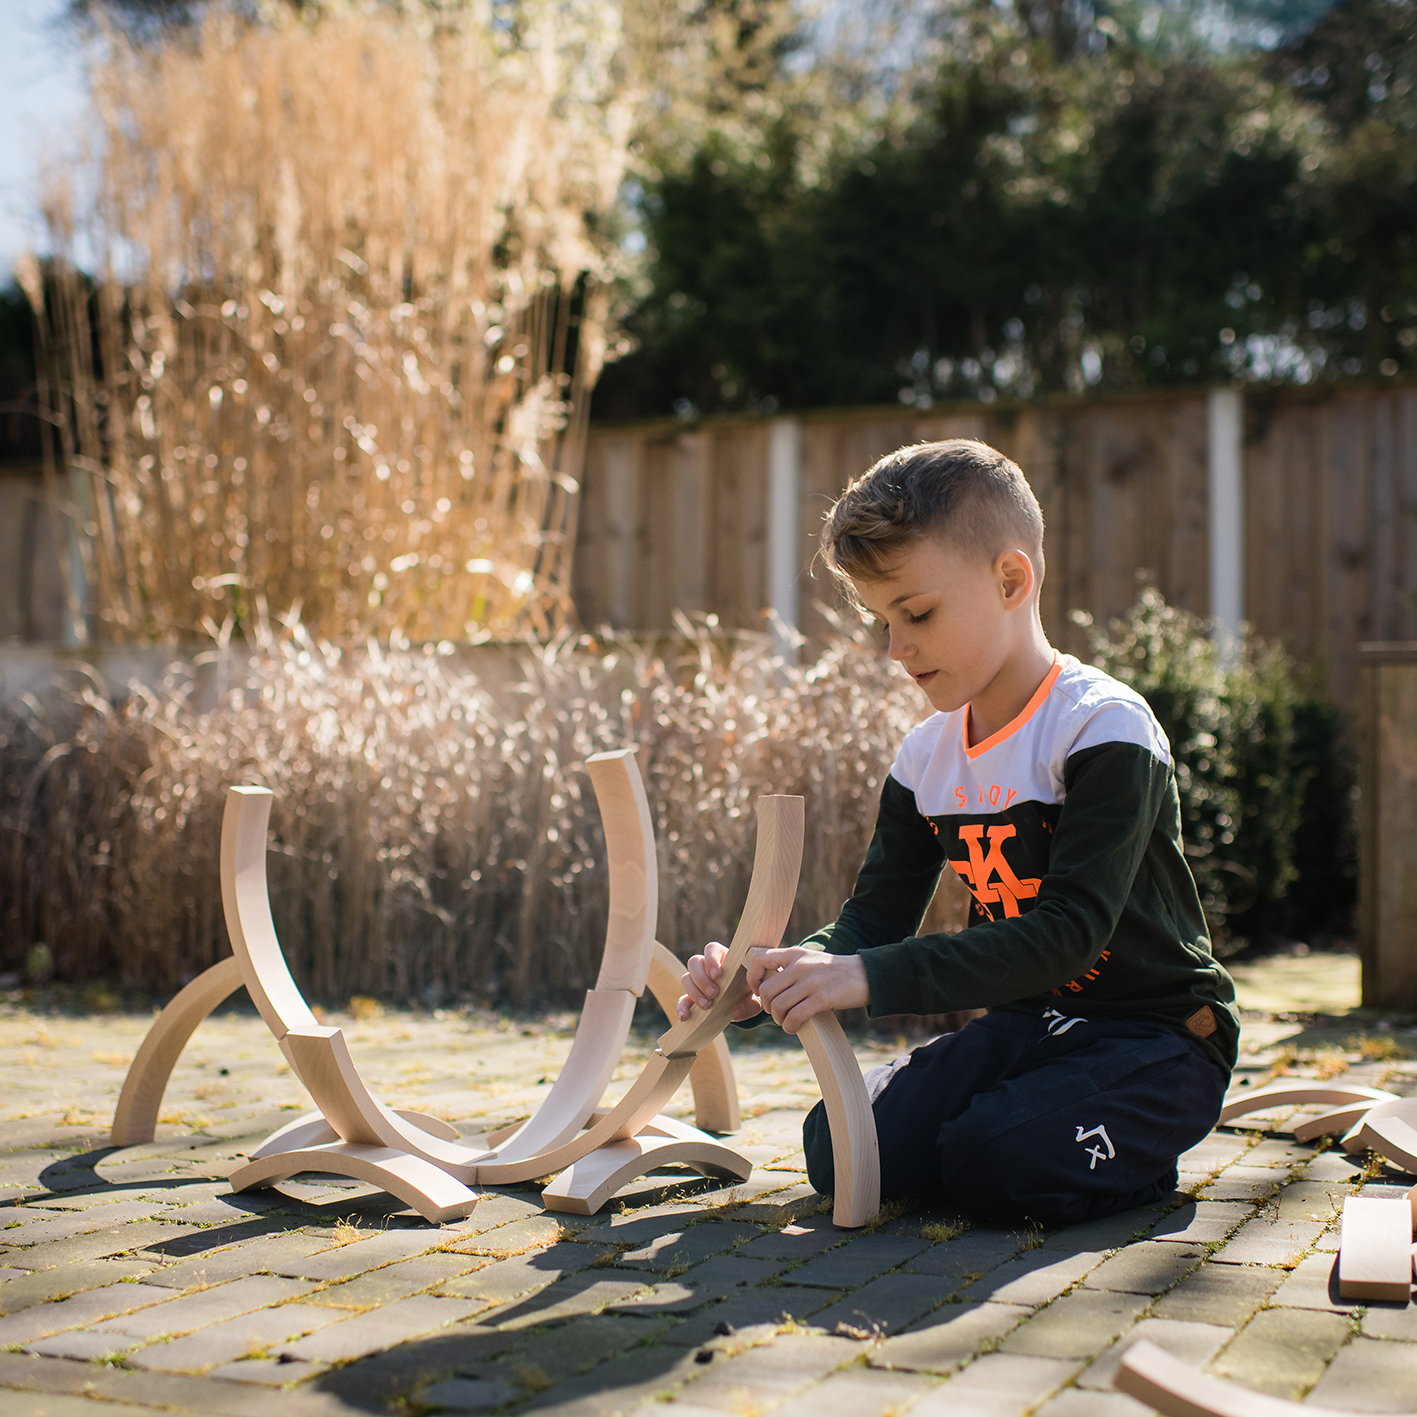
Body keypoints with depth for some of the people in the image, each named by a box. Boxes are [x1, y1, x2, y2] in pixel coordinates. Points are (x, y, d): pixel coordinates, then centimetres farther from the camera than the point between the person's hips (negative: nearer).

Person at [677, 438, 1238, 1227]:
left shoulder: (1104, 730, -19)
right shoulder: (926, 759, 4)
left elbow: (1066, 933, -28)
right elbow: (875, 918, 4)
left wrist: (874, 979, -36)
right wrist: (771, 980, -17)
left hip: (1156, 1035, -6)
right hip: (1023, 1026, 6)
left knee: (999, 1162, -31)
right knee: (840, 1147, -12)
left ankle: (1137, 1162, 0)